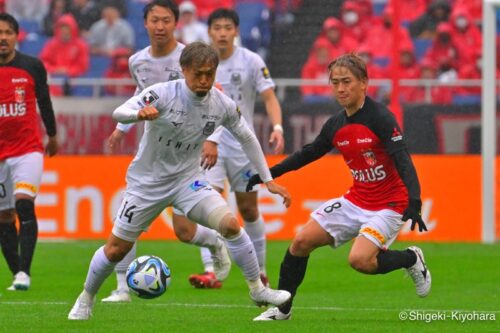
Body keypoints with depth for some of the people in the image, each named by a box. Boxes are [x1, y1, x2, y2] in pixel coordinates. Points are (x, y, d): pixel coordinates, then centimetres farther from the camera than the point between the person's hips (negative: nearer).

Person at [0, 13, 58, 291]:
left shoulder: (32, 67, -1)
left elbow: (44, 101, 13)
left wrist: (53, 136, 24)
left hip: (28, 150, -2)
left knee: (24, 205, -20)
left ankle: (24, 271, -21)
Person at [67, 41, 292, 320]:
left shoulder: (223, 105, -10)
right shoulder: (163, 93, -21)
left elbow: (247, 138, 7)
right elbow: (119, 113, -31)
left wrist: (268, 180, 8)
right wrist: (140, 114, -54)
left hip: (188, 179, 2)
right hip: (147, 182, -2)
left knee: (230, 224, -20)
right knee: (117, 248, 3)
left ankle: (258, 289, -3)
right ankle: (86, 299, 28)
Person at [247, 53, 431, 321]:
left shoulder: (380, 118, -18)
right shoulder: (336, 125, 2)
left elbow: (404, 162, -25)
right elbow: (308, 153, 18)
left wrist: (414, 203, -38)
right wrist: (269, 174, 18)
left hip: (389, 205, -7)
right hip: (356, 200, 7)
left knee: (359, 259, -26)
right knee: (301, 242, 0)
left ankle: (411, 259, 3)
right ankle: (282, 308, 16)